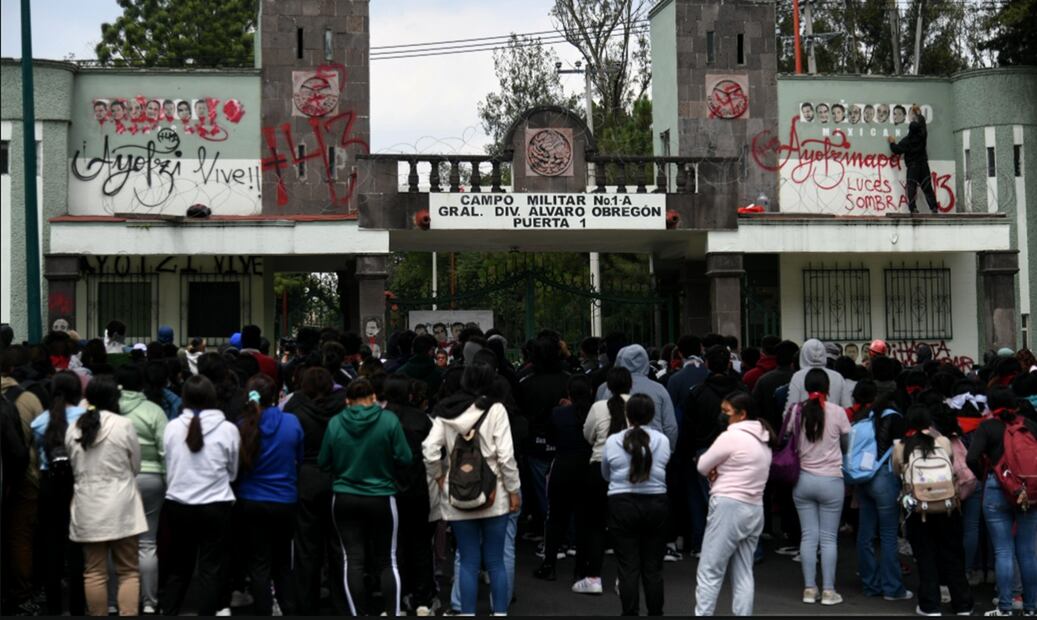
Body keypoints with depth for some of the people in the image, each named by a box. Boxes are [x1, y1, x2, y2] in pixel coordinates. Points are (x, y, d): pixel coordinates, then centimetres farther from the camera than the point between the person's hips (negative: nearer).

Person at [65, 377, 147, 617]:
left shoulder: (73, 429, 2)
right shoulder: (123, 425, -9)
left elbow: (74, 468, 9)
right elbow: (135, 466, 1)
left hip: (87, 508, 3)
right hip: (120, 507, -3)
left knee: (94, 572, 7)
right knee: (128, 571, 4)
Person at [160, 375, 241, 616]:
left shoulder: (172, 427, -6)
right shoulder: (228, 429, -10)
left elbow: (168, 468, 5)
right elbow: (233, 472, 3)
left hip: (177, 506, 2)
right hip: (215, 507, -2)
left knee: (178, 567, 16)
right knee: (210, 570, 6)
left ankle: (167, 612, 18)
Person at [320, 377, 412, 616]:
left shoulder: (335, 423, -6)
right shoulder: (389, 420, -10)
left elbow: (323, 462, 1)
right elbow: (404, 458, -9)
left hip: (345, 499, 1)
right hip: (381, 498, -1)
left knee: (353, 560, 6)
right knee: (387, 561, 9)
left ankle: (359, 613, 5)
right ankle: (392, 612, 5)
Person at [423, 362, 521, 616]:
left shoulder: (446, 411, 1)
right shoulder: (495, 409, -8)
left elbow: (429, 450, -7)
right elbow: (506, 455, -11)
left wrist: (439, 478, 7)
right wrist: (514, 490, -2)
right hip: (493, 495, -2)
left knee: (468, 562, 8)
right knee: (495, 562, 7)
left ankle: (467, 611, 9)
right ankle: (500, 610, 10)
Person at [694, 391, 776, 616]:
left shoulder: (731, 436, -12)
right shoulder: (763, 439, 15)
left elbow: (702, 466, -5)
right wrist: (721, 471, 2)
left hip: (729, 507, -9)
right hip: (755, 509, 9)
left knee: (709, 572, -5)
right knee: (744, 574, 9)